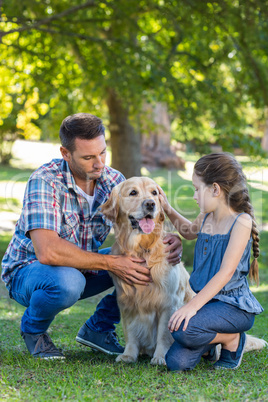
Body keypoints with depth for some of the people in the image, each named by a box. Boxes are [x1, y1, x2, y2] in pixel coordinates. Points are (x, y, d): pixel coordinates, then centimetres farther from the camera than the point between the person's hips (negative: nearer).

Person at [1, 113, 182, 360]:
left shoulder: (112, 180, -8)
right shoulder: (45, 181, -27)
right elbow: (47, 251, -37)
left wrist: (170, 239, -28)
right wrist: (111, 263, -37)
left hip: (83, 267, 6)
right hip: (29, 269, -6)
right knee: (68, 282, -40)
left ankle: (98, 328, 5)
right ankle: (33, 327, -5)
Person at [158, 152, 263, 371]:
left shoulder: (241, 221, -14)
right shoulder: (206, 218, 8)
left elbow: (226, 272, -21)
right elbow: (190, 232, 36)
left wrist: (193, 305, -28)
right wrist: (168, 210, 18)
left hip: (234, 305, -6)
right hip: (206, 301, 6)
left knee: (184, 329, -32)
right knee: (177, 362, -13)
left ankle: (233, 339, -3)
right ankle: (208, 343, 18)